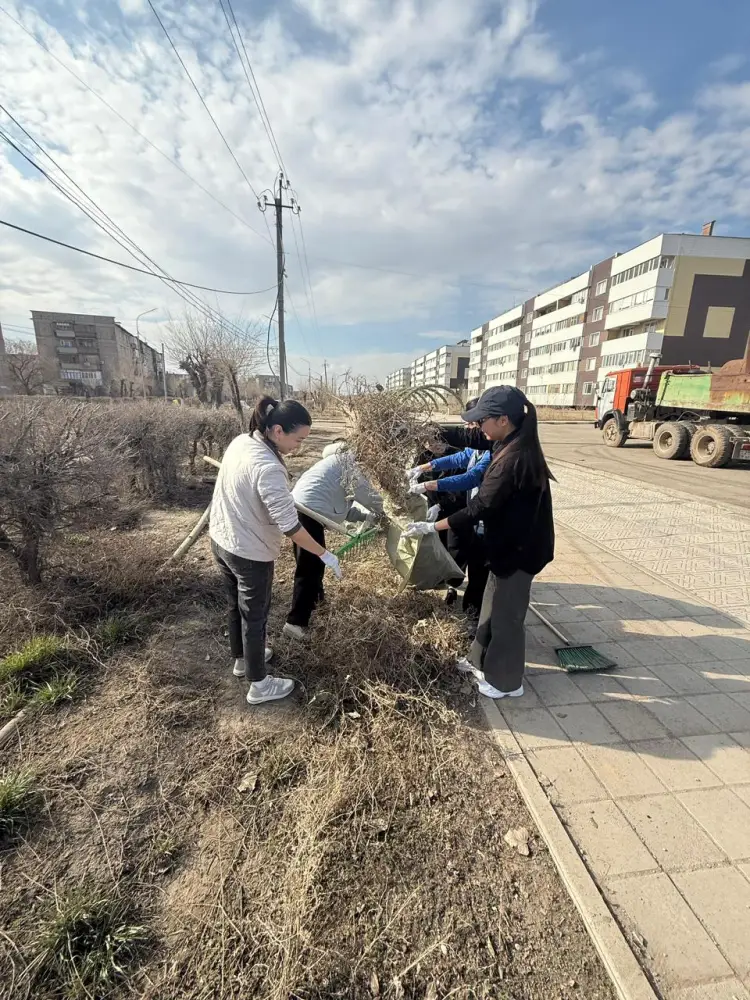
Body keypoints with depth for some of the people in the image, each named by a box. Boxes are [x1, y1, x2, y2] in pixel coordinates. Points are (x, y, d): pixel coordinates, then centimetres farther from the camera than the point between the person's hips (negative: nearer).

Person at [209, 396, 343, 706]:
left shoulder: (240, 442, -3)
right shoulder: (268, 468, -31)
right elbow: (290, 526, -30)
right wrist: (324, 555, -19)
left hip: (220, 541, 9)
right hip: (249, 554, -9)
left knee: (235, 606, 25)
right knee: (254, 616, 10)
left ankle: (242, 659, 49)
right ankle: (259, 685, 30)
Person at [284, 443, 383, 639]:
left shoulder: (332, 464, 30)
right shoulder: (345, 461, 2)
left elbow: (342, 505, 26)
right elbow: (364, 492, -2)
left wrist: (367, 516, 19)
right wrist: (379, 512, 16)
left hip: (298, 510, 10)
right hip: (308, 513, -10)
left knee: (311, 562, 25)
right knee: (309, 568, -6)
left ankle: (314, 598, 44)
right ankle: (296, 622, -2)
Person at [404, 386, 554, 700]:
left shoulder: (514, 457, -27)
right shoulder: (513, 446, 4)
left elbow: (480, 508, -28)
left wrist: (432, 527, -23)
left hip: (519, 547, -10)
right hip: (511, 542, 10)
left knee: (507, 613, 8)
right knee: (493, 605, 22)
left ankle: (506, 681, 29)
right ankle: (482, 661, 42)